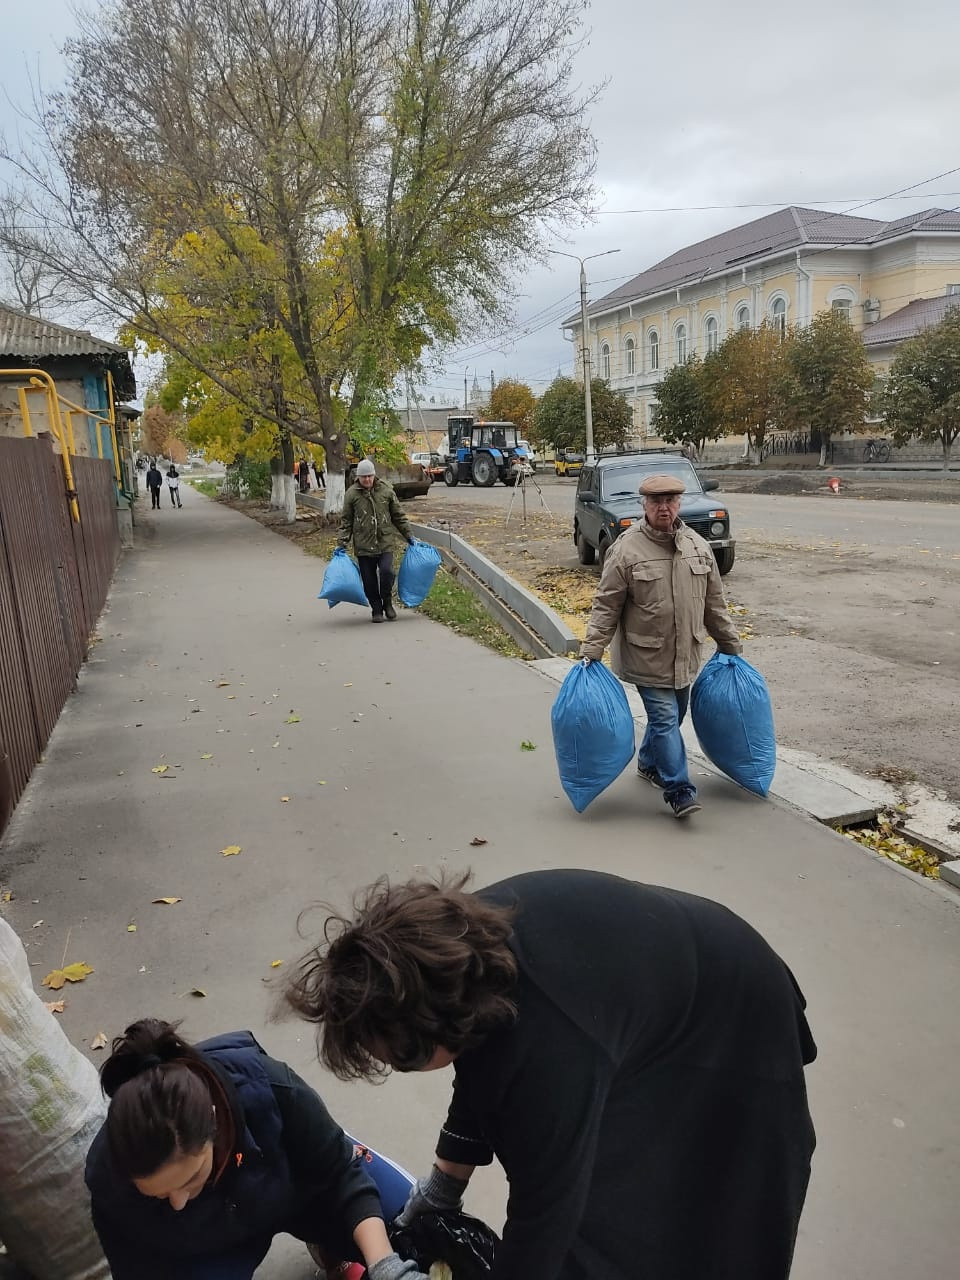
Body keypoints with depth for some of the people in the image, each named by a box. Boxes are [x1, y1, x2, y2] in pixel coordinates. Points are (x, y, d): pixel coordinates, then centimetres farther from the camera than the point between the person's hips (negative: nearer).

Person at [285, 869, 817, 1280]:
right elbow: (481, 1069, 0)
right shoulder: (465, 941, -20)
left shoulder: (546, 1052, -44)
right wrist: (445, 1181, 10)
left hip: (728, 1028, -6)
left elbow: (542, 1216, -28)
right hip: (657, 986, 7)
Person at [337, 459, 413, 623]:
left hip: (385, 543, 0)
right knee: (369, 580, 4)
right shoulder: (352, 494, 1)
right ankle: (377, 610, 20)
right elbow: (346, 521, 7)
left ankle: (387, 604, 9)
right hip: (363, 545, 0)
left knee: (387, 572, -15)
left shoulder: (386, 490, 4)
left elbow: (398, 515, 12)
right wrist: (341, 542, 0)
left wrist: (408, 535, 13)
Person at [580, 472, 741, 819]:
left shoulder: (698, 547, 4)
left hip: (685, 656, 6)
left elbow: (714, 603, 12)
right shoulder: (626, 549, -12)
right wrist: (591, 650, -14)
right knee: (665, 718, -6)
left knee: (673, 713, 18)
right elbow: (606, 606, -10)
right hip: (647, 658, -6)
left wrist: (730, 644, 15)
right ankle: (679, 790, 2)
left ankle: (649, 763, 42)